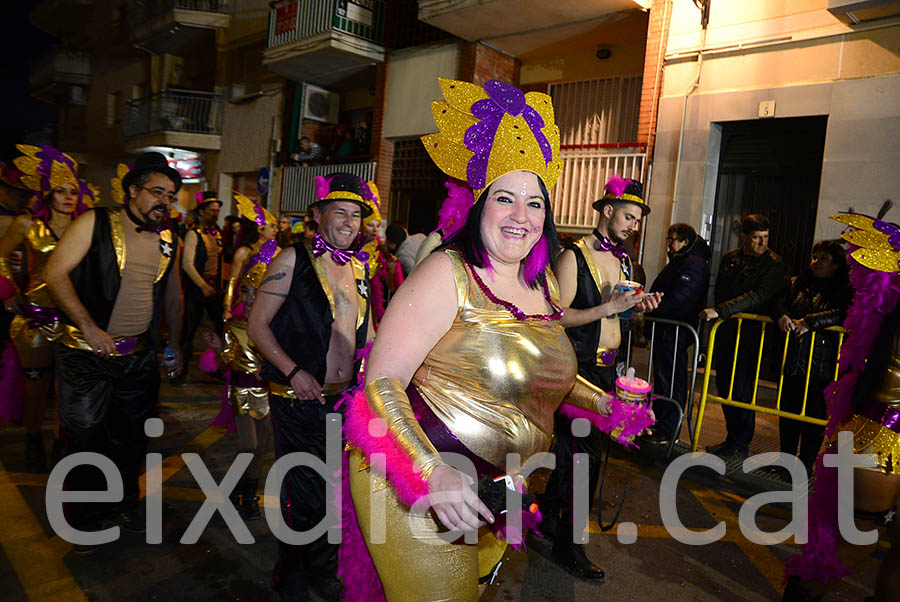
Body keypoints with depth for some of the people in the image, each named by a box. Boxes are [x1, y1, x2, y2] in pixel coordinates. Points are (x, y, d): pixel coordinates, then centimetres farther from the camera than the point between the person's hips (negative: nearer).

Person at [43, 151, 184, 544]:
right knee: (85, 436, 5)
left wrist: (175, 343, 18)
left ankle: (124, 503, 36)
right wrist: (89, 327, -17)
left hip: (140, 356, 4)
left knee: (131, 436, 15)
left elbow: (172, 293, 17)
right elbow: (55, 272, -11)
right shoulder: (96, 223, -7)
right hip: (87, 354, -4)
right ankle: (85, 521, 23)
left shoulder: (168, 238, 7)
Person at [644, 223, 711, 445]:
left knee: (671, 379, -4)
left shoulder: (695, 265, -12)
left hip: (677, 332, -10)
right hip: (663, 329, 10)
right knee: (661, 376, 16)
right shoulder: (676, 262, 19)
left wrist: (653, 307, -21)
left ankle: (669, 431, 4)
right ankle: (658, 422, 27)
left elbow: (678, 298, -21)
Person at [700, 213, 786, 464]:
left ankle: (740, 446, 11)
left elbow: (758, 297, -21)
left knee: (741, 390, -3)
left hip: (750, 334, -6)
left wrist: (719, 311, -27)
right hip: (725, 331, 6)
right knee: (724, 386, 10)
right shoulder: (729, 259, 11)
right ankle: (732, 438, 25)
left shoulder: (774, 264, -7)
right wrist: (715, 312, 7)